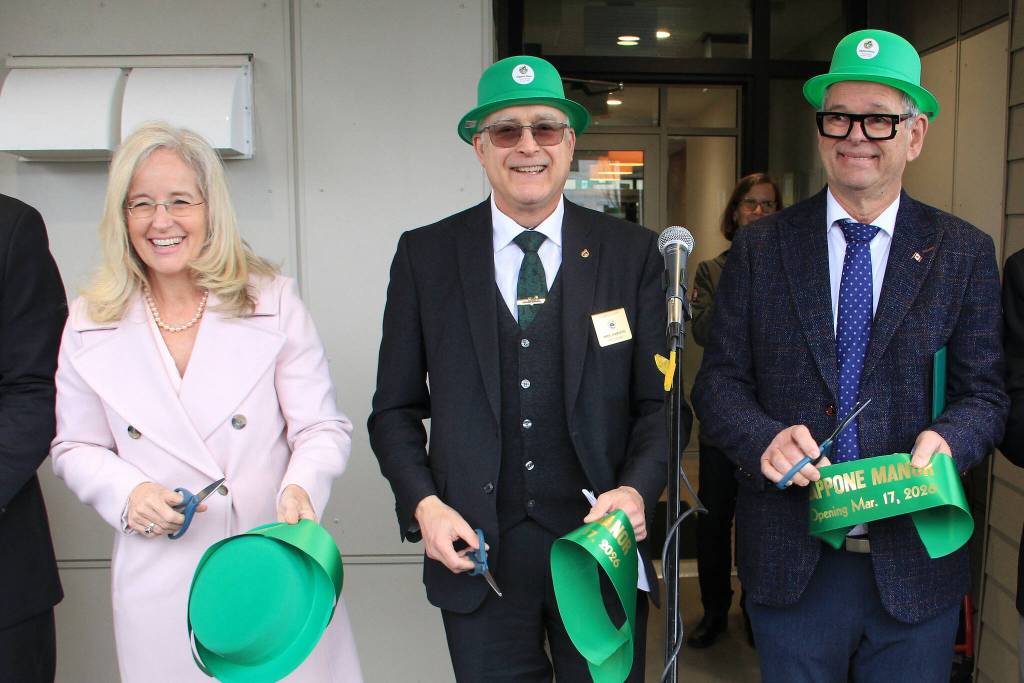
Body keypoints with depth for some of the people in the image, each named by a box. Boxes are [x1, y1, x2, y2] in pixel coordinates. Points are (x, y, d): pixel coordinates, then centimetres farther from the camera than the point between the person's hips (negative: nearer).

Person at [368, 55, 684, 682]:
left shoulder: (633, 253, 0)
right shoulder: (425, 255, 0)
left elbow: (661, 400, 0)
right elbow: (396, 408, 4)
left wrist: (638, 490, -15)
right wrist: (423, 504, -9)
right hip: (475, 551, 0)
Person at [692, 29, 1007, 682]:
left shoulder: (965, 252, 2)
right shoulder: (759, 247, 0)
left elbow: (985, 393, 2)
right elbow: (719, 381, 0)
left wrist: (946, 439, -19)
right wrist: (764, 439, -20)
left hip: (915, 567, 1)